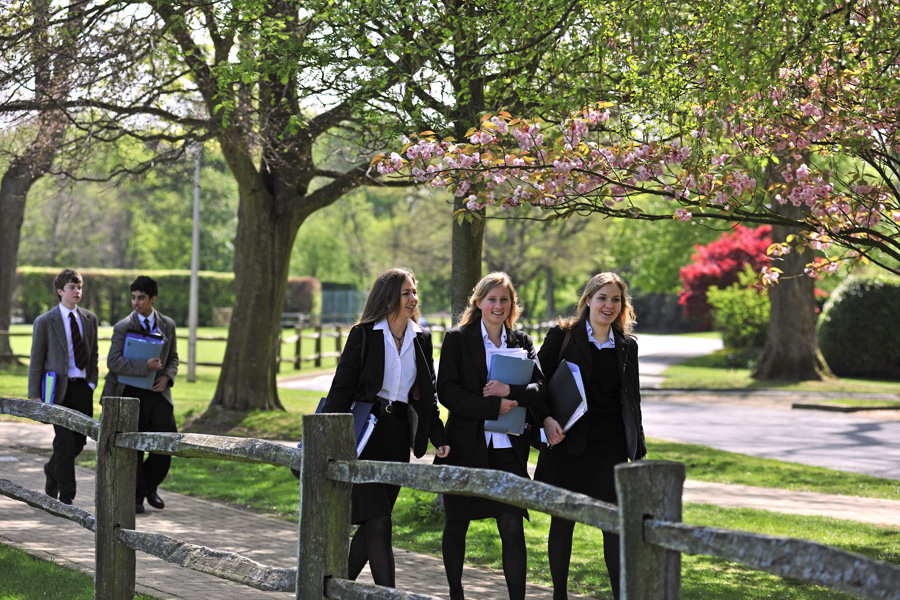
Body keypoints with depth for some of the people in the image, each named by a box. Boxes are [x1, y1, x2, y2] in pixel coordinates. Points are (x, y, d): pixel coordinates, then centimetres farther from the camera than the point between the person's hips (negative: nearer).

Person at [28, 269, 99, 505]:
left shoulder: (90, 319, 11)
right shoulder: (45, 322, -1)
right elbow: (36, 361, 0)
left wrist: (92, 382, 7)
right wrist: (34, 395, -4)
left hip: (82, 388, 4)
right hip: (58, 388, -4)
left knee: (79, 439, 4)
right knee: (65, 440, -8)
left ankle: (52, 469, 34)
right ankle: (66, 497, 0)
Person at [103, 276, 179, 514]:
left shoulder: (167, 325, 6)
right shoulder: (122, 327, -4)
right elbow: (113, 362, -12)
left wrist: (167, 377, -5)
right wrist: (145, 366, -22)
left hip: (158, 392, 2)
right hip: (132, 393, -2)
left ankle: (150, 486, 15)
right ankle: (136, 496, 15)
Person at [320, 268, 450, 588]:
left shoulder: (421, 340, 11)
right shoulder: (363, 335, -3)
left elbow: (427, 396, 17)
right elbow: (341, 388, -5)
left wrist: (438, 438, 7)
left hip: (398, 436, 5)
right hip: (365, 431, -5)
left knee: (371, 524, 4)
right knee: (378, 522, -10)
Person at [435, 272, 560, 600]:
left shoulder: (521, 341, 10)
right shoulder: (457, 339, 1)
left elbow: (539, 388, 1)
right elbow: (447, 391, -8)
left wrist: (510, 391, -18)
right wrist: (493, 406, -15)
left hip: (508, 447, 1)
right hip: (466, 444, -1)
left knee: (513, 526, -6)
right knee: (457, 523, 8)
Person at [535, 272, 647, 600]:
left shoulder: (627, 346, 9)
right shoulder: (562, 336, -1)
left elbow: (632, 399, 16)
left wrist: (638, 446, 13)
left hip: (610, 447, 2)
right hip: (567, 445, -2)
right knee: (562, 521, 6)